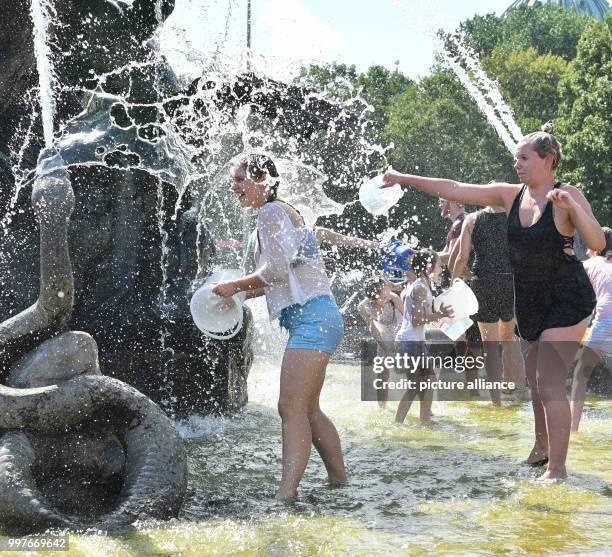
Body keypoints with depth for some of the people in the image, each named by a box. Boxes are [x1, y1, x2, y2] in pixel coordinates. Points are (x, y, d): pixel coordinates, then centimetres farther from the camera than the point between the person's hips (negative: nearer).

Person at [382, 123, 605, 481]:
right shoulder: (511, 195, 4)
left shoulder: (568, 196, -13)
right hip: (531, 303, 7)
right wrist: (404, 179, 2)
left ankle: (557, 469, -6)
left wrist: (571, 206, -37)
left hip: (567, 300, -7)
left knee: (549, 384, -12)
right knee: (536, 380, 18)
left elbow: (598, 243, -23)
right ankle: (542, 447, 38)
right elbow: (456, 190, 4)